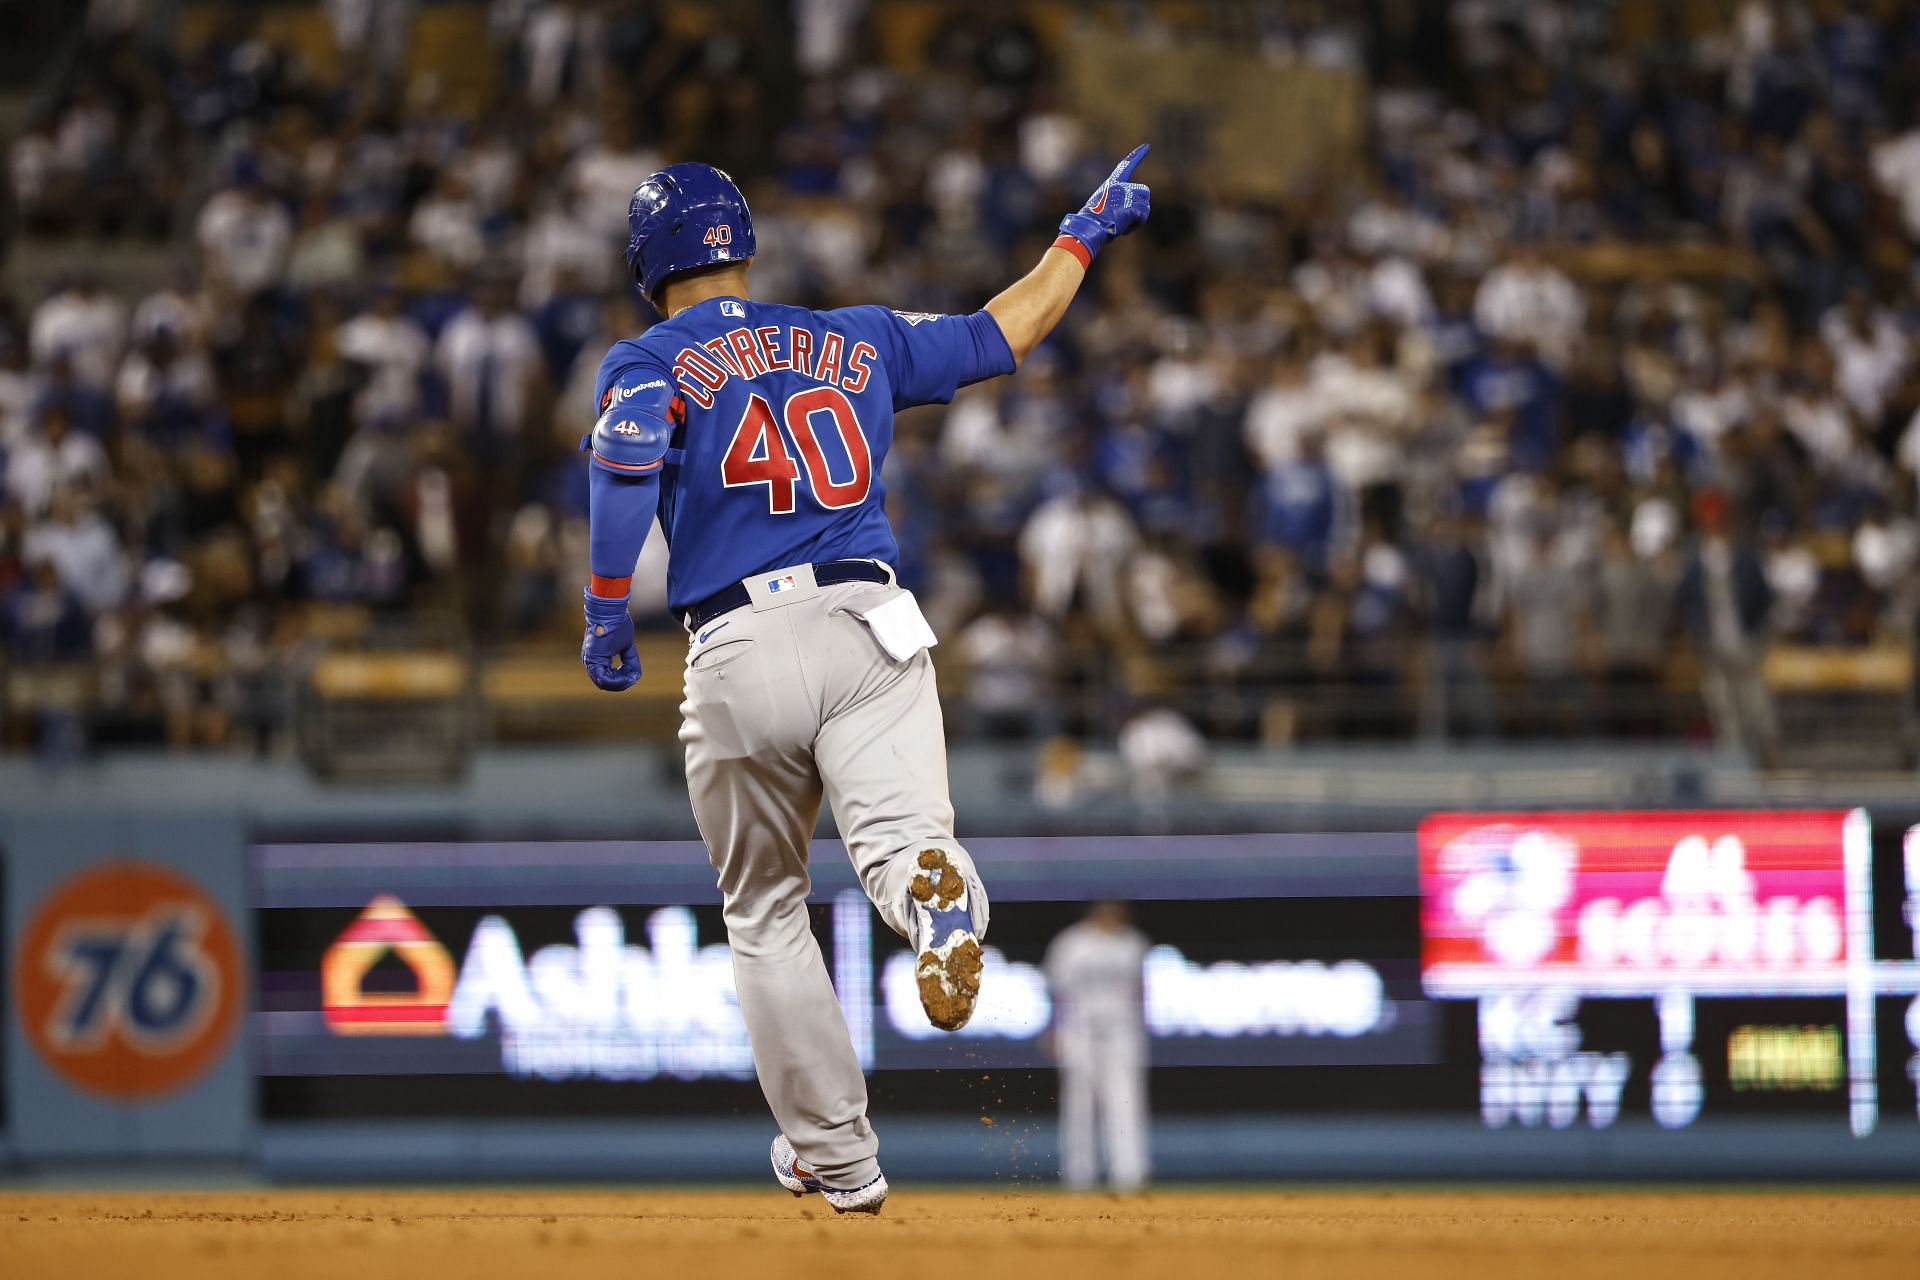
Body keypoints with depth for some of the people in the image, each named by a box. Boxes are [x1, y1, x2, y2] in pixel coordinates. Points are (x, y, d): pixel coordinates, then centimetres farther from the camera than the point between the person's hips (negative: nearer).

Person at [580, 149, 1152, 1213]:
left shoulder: (646, 362, 9)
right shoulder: (859, 341, 20)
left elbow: (628, 456, -13)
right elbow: (1002, 335, 29)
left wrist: (606, 605, -6)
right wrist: (1084, 234, 43)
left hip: (739, 650, -1)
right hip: (870, 628, 1)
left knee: (765, 914, 16)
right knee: (899, 843, -17)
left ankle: (836, 1157, 19)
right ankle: (938, 898, -56)